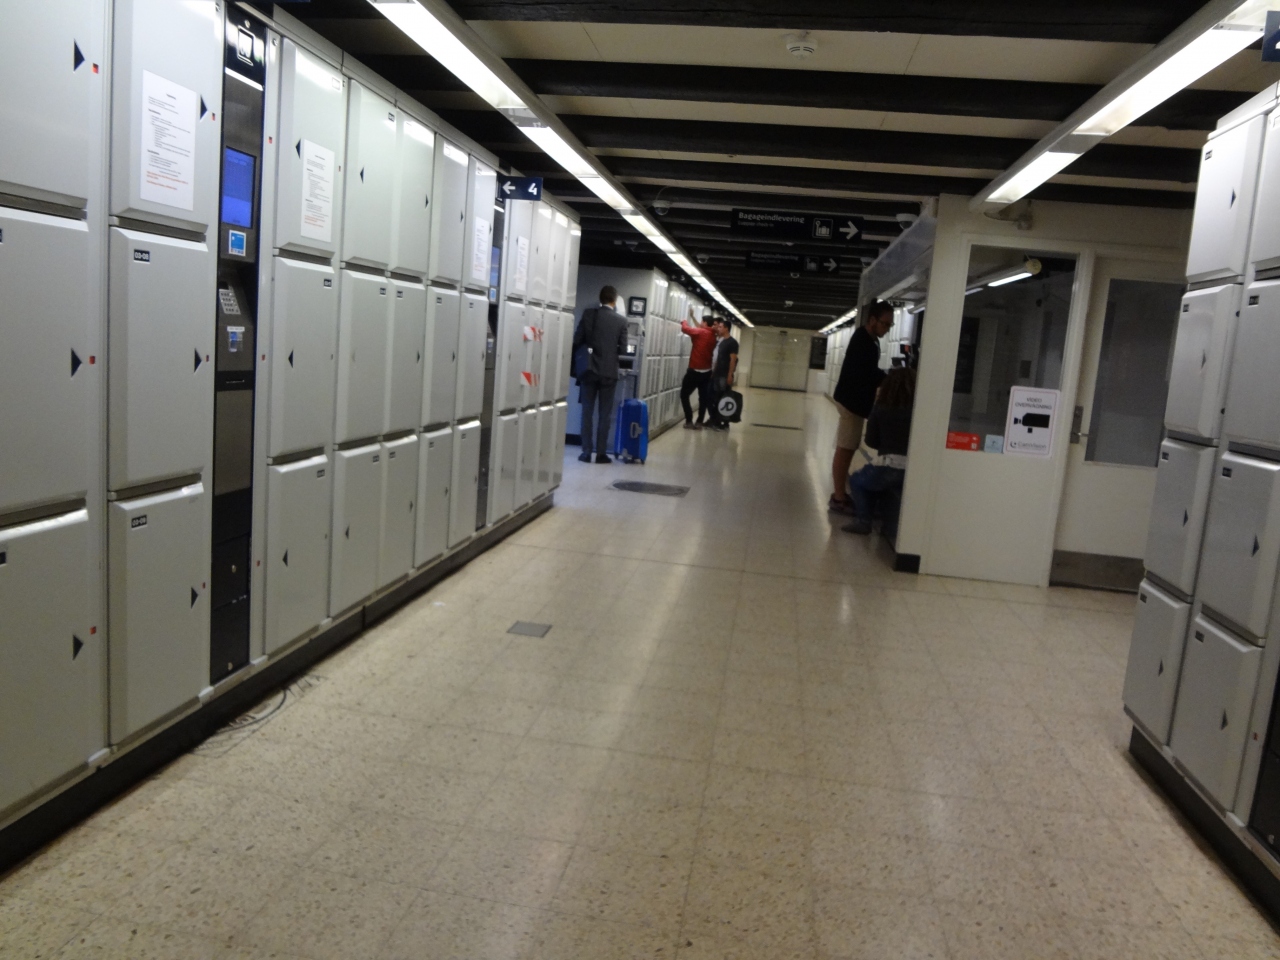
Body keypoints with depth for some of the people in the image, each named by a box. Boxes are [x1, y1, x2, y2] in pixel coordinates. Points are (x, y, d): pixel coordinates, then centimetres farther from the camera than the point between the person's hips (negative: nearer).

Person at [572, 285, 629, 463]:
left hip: (590, 369, 1)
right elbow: (623, 349, -2)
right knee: (605, 414, 5)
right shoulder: (621, 320, -3)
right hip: (609, 372, -1)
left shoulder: (589, 313, -2)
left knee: (587, 412, 7)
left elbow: (577, 340, -4)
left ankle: (586, 452, 6)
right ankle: (601, 453, 5)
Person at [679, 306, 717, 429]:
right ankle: (699, 422, 8)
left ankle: (689, 421, -1)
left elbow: (685, 328, -11)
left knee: (684, 395, 5)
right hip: (706, 372, 7)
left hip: (695, 371, -7)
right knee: (703, 397, 9)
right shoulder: (712, 335, 7)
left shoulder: (701, 333, -16)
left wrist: (684, 322, 11)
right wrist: (692, 317, 31)